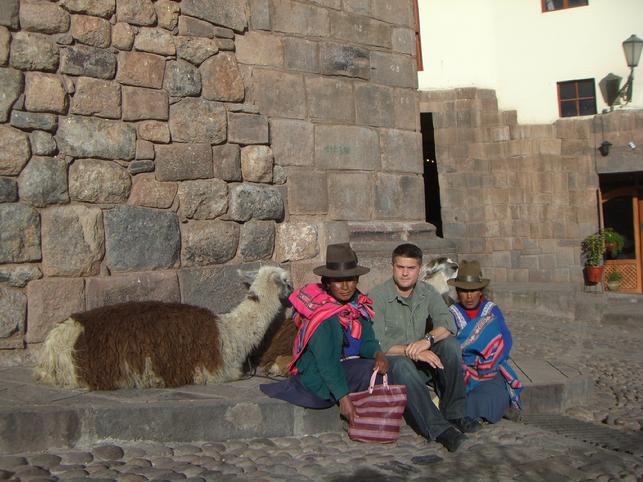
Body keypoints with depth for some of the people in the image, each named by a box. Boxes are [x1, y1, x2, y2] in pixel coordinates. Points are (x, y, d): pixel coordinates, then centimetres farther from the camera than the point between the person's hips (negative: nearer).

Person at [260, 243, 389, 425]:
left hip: (345, 365, 8)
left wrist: (378, 354, -21)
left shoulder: (357, 302, -1)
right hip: (318, 374, -8)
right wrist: (343, 398, -33)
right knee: (374, 372, -20)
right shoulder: (323, 316, -24)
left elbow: (367, 340, 1)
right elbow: (327, 362, -28)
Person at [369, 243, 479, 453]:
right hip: (390, 364, -5)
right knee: (401, 364, -38)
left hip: (421, 363, 5)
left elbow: (448, 324, -10)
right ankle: (439, 429, -44)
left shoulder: (427, 292, 5)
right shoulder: (376, 297, -11)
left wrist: (428, 340, -30)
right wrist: (411, 351, -31)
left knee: (450, 344, -21)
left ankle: (455, 413, -18)